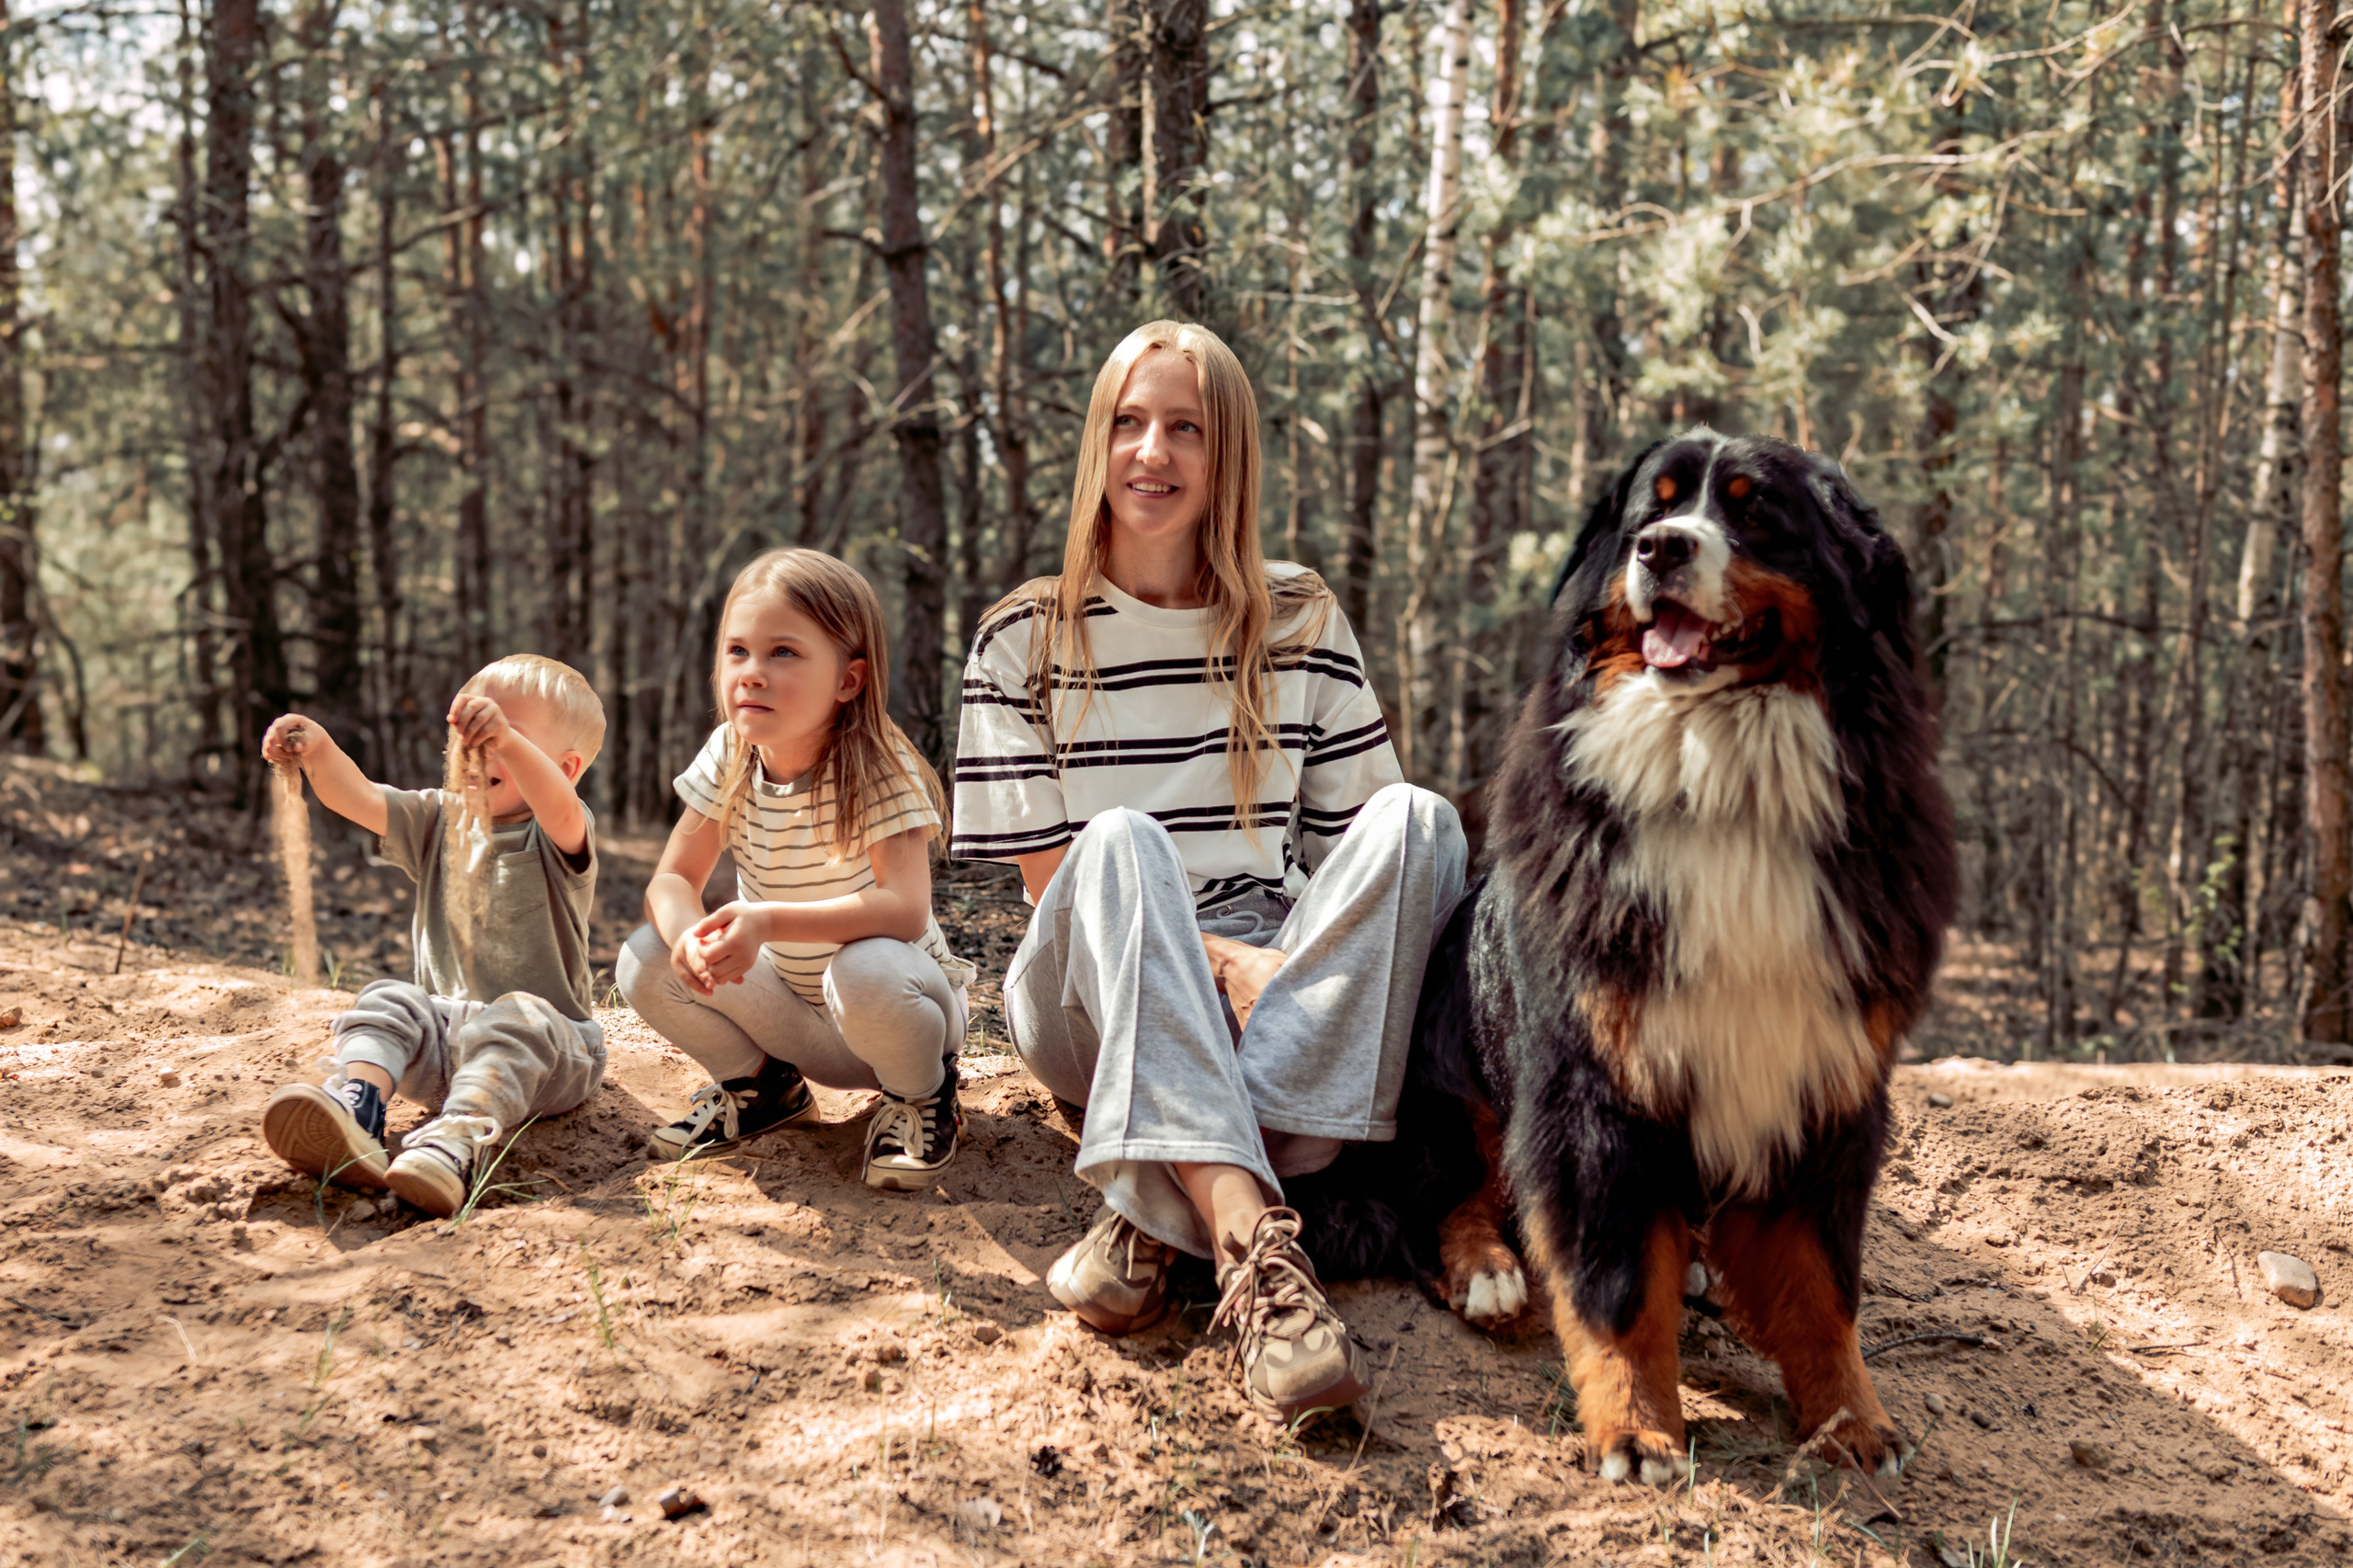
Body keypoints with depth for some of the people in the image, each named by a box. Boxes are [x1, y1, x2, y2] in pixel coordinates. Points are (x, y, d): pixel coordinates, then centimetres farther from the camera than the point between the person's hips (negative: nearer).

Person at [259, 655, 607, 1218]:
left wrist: (507, 739, -50)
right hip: (448, 1028, 5)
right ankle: (352, 1108, -47)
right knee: (389, 1001, -21)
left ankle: (457, 1141, -60)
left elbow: (558, 809, -32)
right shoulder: (440, 821, 13)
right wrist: (319, 751, -24)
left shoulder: (558, 837, -5)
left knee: (514, 1019, -36)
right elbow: (357, 799, -2)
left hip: (549, 1039, -5)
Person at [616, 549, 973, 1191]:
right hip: (792, 1012, 5)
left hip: (901, 1007, -5)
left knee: (864, 971, -39)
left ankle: (923, 1100, -5)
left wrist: (768, 920, -45)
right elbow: (672, 879, -8)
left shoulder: (879, 769, -23)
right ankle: (761, 1085, 12)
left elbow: (906, 909, -34)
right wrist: (688, 932, -33)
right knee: (648, 958, -15)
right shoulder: (728, 756, -8)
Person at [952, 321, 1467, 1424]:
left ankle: (1157, 1217, -37)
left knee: (1419, 818, -25)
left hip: (1282, 996, 2)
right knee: (1122, 841, -34)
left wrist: (1290, 967, -16)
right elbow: (1052, 883, -3)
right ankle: (1250, 1242, -53)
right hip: (1098, 1007, -2)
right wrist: (1222, 961, -19)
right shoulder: (1025, 641, 3)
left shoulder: (1300, 622, 9)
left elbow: (1359, 840, 6)